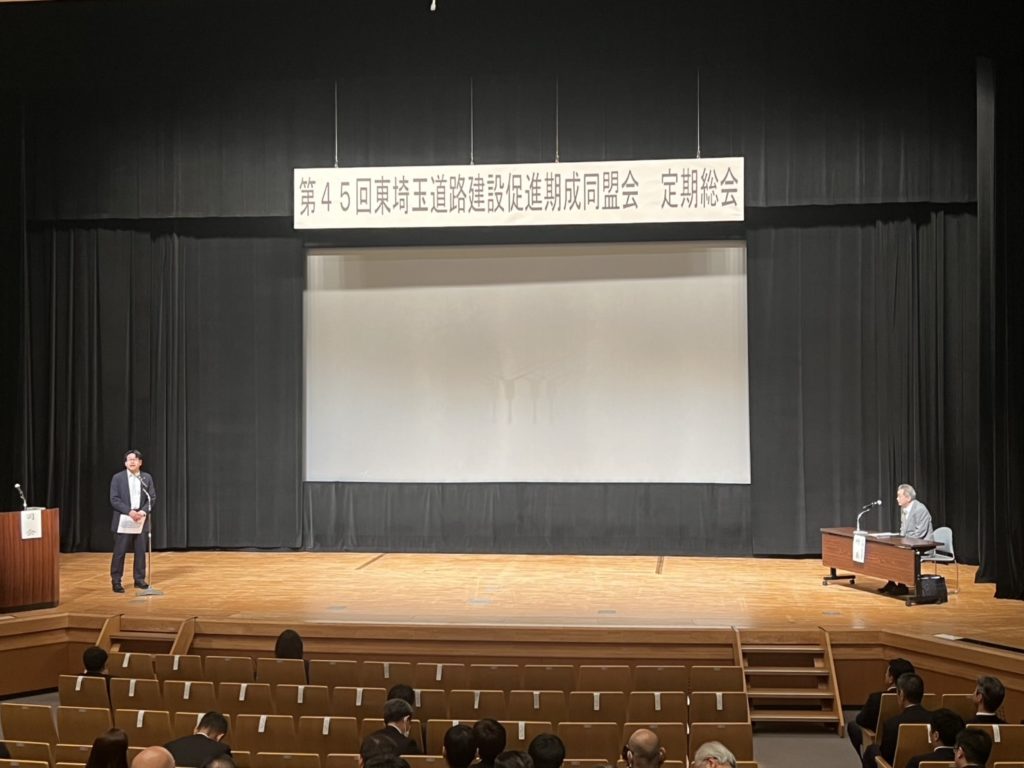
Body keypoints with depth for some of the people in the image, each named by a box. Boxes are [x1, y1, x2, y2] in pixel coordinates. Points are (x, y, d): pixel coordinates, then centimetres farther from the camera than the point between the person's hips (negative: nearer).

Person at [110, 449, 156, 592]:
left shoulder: (147, 477, 7)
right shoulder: (118, 478, -1)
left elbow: (152, 498, 5)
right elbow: (114, 500, -6)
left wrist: (144, 511, -12)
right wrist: (129, 511, -17)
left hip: (141, 519, 3)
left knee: (140, 551, 4)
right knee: (119, 552, -1)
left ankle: (140, 579, 14)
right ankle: (116, 581, 5)